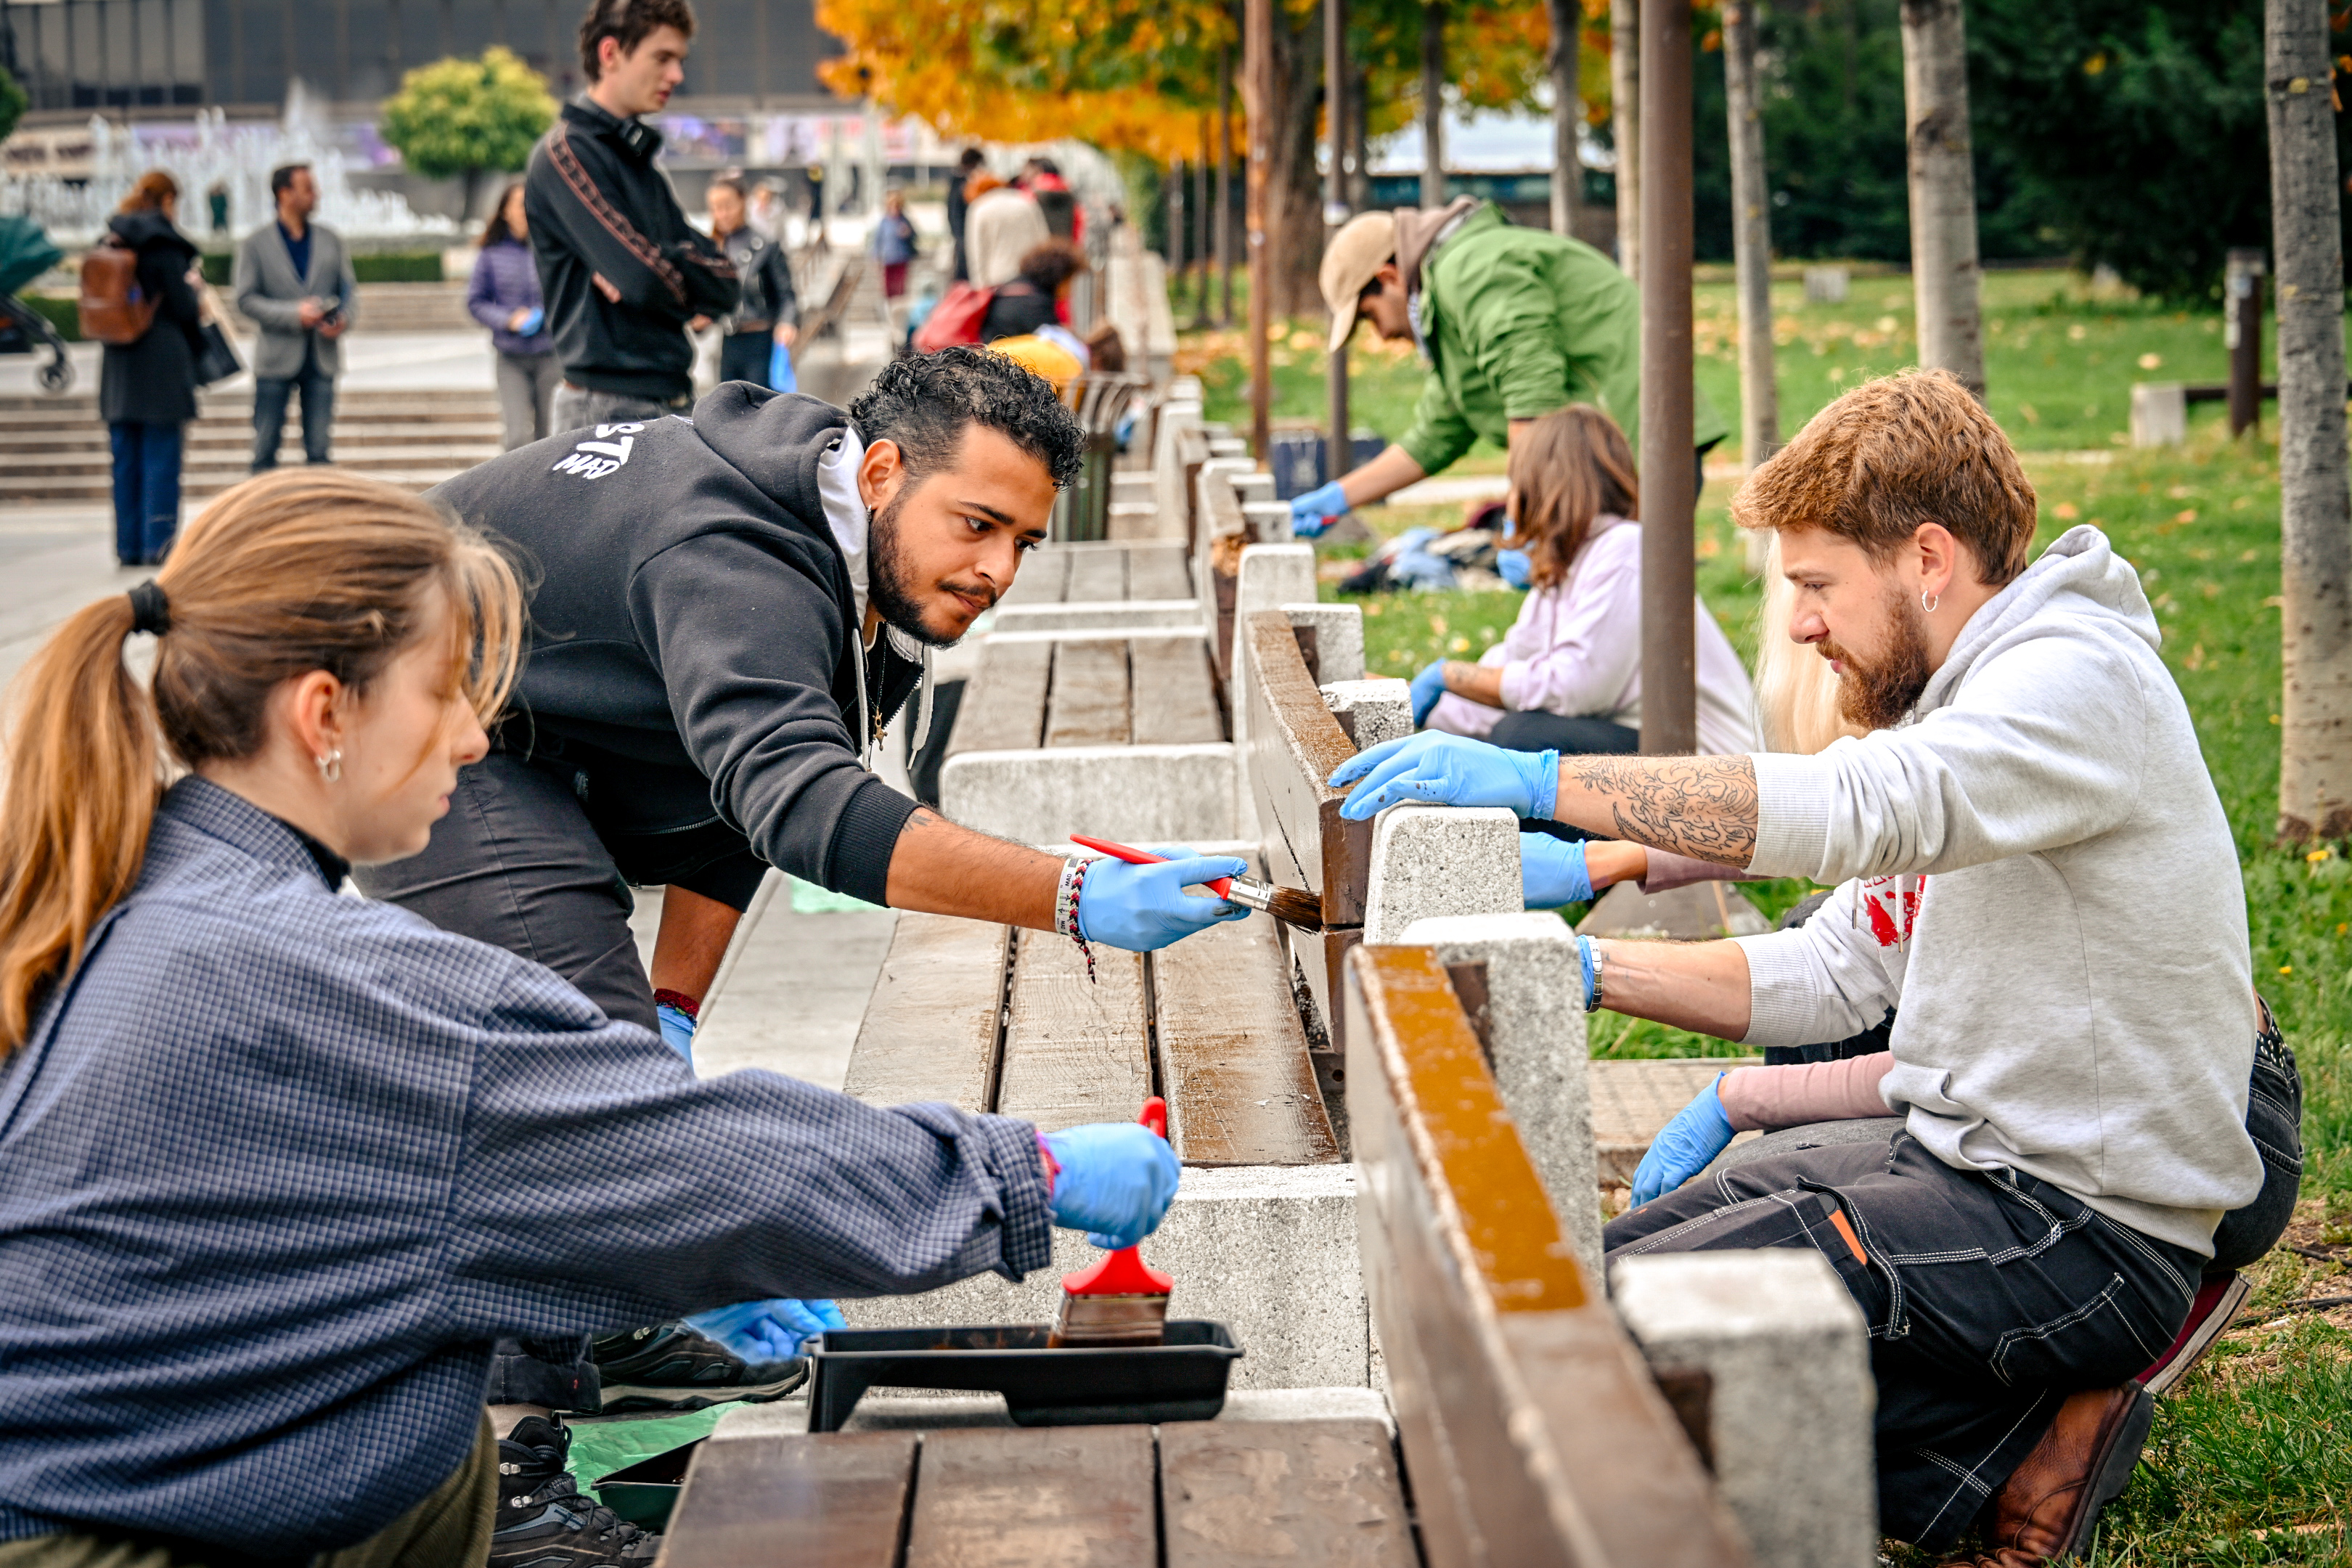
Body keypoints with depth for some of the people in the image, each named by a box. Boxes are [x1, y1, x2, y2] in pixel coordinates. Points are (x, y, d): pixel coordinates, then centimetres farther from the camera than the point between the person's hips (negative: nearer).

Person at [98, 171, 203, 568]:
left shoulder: (111, 243, 8)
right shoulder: (164, 245, -11)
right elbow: (182, 308, -12)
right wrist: (192, 286, 11)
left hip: (117, 362, 6)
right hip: (161, 359, -6)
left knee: (125, 458, 10)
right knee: (160, 457, -1)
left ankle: (128, 545, 12)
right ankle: (158, 544, -1)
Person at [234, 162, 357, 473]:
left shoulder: (330, 240, 11)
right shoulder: (256, 244, 0)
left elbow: (349, 289, 13)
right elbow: (245, 298, -6)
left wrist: (345, 319, -9)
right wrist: (294, 314, -17)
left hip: (322, 357, 3)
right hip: (276, 359, -3)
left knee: (320, 450, 2)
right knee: (266, 446, 1)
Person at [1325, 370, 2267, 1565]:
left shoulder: (2080, 679, -17)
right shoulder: (1950, 708, 14)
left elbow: (1857, 808, -35)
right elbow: (1837, 971, 15)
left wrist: (1534, 779, -36)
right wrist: (1591, 971, 3)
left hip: (2088, 1222, -10)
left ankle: (2004, 1449, -7)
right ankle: (2012, 1416, 5)